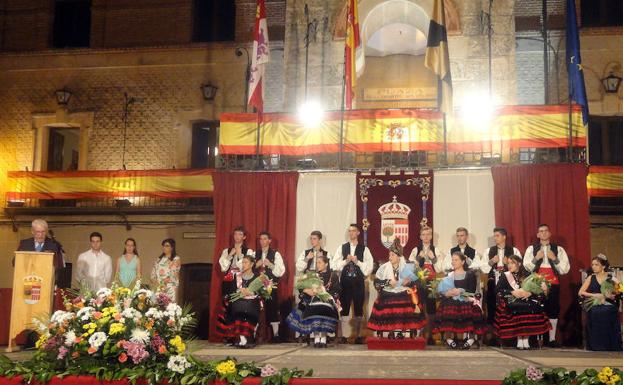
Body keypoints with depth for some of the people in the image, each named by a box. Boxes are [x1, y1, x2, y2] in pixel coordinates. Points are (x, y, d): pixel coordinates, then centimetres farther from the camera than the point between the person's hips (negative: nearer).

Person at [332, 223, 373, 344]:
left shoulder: (364, 249, 4)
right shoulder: (341, 248, 8)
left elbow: (369, 267, -3)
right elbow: (335, 265, 1)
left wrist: (357, 261, -13)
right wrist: (346, 261, -12)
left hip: (358, 282, -1)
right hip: (345, 281, 1)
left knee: (358, 309, 4)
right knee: (344, 309, 2)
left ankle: (358, 336, 12)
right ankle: (343, 335, 7)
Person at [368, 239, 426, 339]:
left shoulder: (407, 267, 9)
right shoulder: (384, 267, 7)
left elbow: (415, 283, 11)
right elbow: (376, 282, 3)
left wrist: (409, 282, -10)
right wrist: (388, 282, -10)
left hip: (404, 295, 0)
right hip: (388, 295, 0)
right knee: (388, 311, -27)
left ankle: (402, 332, -14)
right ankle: (390, 332, -13)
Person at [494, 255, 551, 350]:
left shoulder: (527, 275, 14)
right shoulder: (504, 276, 10)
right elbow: (498, 290, -2)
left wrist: (530, 293, -14)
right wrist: (512, 292, -12)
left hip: (526, 300, 1)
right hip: (511, 302, -1)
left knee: (532, 308, -31)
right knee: (517, 309, -33)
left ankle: (526, 338, -21)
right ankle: (519, 339, -22)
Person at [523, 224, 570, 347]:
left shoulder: (558, 250, 10)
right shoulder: (531, 249, 10)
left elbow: (565, 269, 3)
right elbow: (526, 267, 2)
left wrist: (554, 259, -9)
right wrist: (536, 258, -11)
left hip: (553, 284, 1)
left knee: (553, 311, 1)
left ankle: (552, 339, 9)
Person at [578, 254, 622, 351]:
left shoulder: (612, 279, 2)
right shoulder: (591, 278, 7)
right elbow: (580, 293, 2)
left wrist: (607, 296, -23)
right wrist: (594, 295, -12)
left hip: (609, 313, -1)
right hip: (594, 313, 2)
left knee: (609, 337, -10)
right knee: (595, 338, -7)